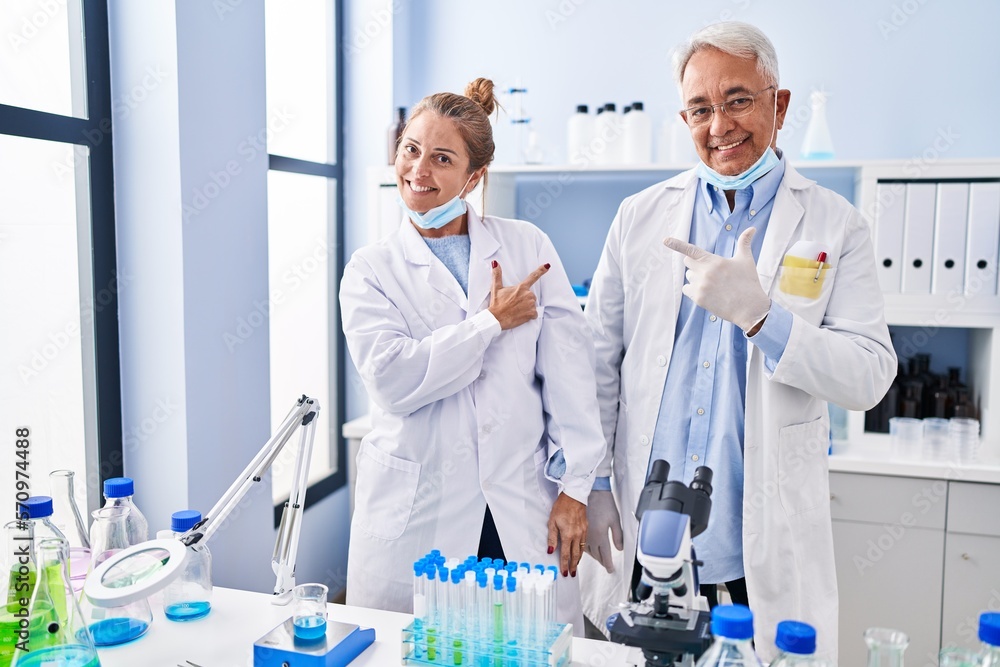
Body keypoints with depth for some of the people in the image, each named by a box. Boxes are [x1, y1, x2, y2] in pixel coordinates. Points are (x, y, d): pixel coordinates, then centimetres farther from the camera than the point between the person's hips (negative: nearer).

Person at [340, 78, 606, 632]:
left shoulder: (528, 247, 5)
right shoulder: (371, 270, 3)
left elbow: (569, 368, 1)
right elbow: (392, 378, -13)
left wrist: (574, 486, -4)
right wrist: (492, 322, -9)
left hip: (526, 514, 1)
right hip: (415, 520, 0)